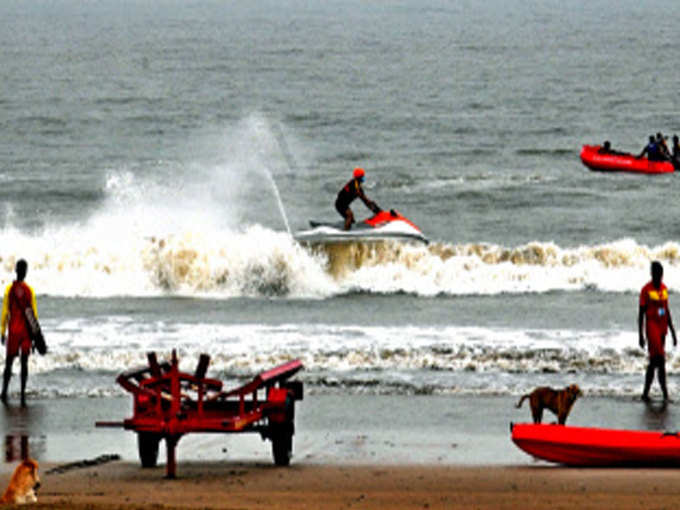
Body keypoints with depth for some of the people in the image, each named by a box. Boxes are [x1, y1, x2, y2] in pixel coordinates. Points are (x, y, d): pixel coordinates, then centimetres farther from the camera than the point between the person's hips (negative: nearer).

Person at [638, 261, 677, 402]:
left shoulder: (664, 288, 11)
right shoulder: (646, 290, -8)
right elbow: (641, 313, -6)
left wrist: (673, 332, 16)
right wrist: (641, 336, -9)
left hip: (662, 330, 7)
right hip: (652, 329, -7)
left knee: (653, 362, 10)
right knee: (660, 360, -14)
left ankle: (646, 392, 17)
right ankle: (665, 392, -13)